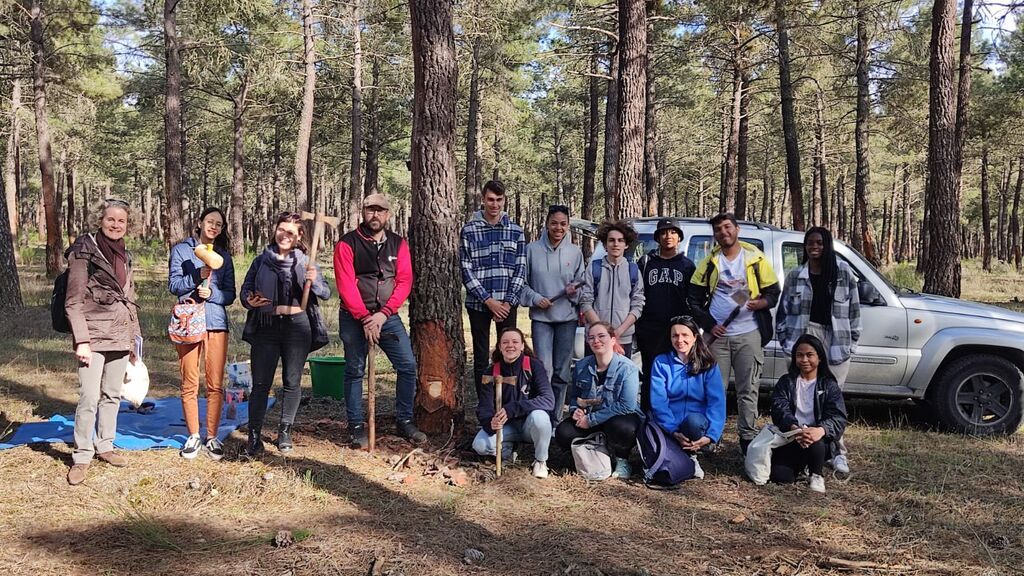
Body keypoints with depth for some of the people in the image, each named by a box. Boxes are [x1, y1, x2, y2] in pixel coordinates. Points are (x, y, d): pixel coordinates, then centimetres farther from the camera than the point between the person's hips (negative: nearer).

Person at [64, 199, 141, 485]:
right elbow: (74, 301, -9)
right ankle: (81, 456, 1)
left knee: (112, 395, 11)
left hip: (120, 337, 6)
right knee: (89, 397, -9)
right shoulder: (84, 251, -5)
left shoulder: (125, 256, 14)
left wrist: (135, 338, 17)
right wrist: (81, 341, -16)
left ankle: (104, 445, 23)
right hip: (94, 335, -6)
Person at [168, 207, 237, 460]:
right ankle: (193, 437, 12)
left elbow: (230, 294, 8)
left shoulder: (224, 256, 13)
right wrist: (197, 277, -17)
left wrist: (211, 293, -11)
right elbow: (173, 284, -2)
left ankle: (212, 437, 9)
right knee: (190, 384, 1)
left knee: (215, 385, 0)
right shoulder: (181, 249, 7)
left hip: (216, 323, 2)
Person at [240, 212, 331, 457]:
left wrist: (314, 282, -20)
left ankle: (285, 432, 20)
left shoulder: (306, 262, 5)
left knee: (292, 382, 7)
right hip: (266, 327, 0)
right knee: (261, 383, -2)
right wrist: (249, 301, -9)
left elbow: (326, 293, 1)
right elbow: (245, 289, 13)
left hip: (297, 326, 0)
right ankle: (254, 435, 3)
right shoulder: (261, 260, 9)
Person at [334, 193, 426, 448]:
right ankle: (356, 426, 15)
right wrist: (364, 317, -17)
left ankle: (404, 421, 10)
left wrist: (383, 315, -14)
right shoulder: (347, 244, -5)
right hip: (354, 318, -2)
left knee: (408, 365, -3)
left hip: (387, 316, 3)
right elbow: (346, 286, -11)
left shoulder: (398, 244, 5)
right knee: (355, 370, 4)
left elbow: (404, 282, -3)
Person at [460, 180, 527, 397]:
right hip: (478, 304, -1)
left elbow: (520, 270, 4)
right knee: (481, 357, 5)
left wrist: (508, 302, -7)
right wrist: (489, 301, -10)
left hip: (507, 303, 1)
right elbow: (466, 271, -4)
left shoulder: (516, 231, 5)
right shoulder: (469, 230, -1)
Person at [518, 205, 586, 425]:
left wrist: (575, 290, -9)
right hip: (541, 317, -3)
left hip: (567, 317, 3)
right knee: (544, 368, -13)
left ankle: (555, 419, 21)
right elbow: (521, 282, 3)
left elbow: (581, 282, 12)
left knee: (562, 372, 9)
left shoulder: (575, 252, 4)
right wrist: (535, 298, -11)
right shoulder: (532, 249, -3)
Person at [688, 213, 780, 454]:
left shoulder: (755, 258, 3)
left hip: (748, 334, -1)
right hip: (717, 334, 1)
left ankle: (748, 438, 12)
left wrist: (762, 302, -13)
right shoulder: (709, 262, 6)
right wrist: (709, 324, -2)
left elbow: (774, 291, 8)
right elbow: (694, 298, 9)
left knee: (748, 390, 3)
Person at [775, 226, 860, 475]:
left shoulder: (843, 272, 5)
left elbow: (854, 308, 5)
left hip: (836, 339, -1)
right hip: (805, 335, 1)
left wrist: (852, 340, 1)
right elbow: (784, 309, 11)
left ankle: (837, 452, 9)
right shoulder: (795, 275, 8)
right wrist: (785, 339, 4)